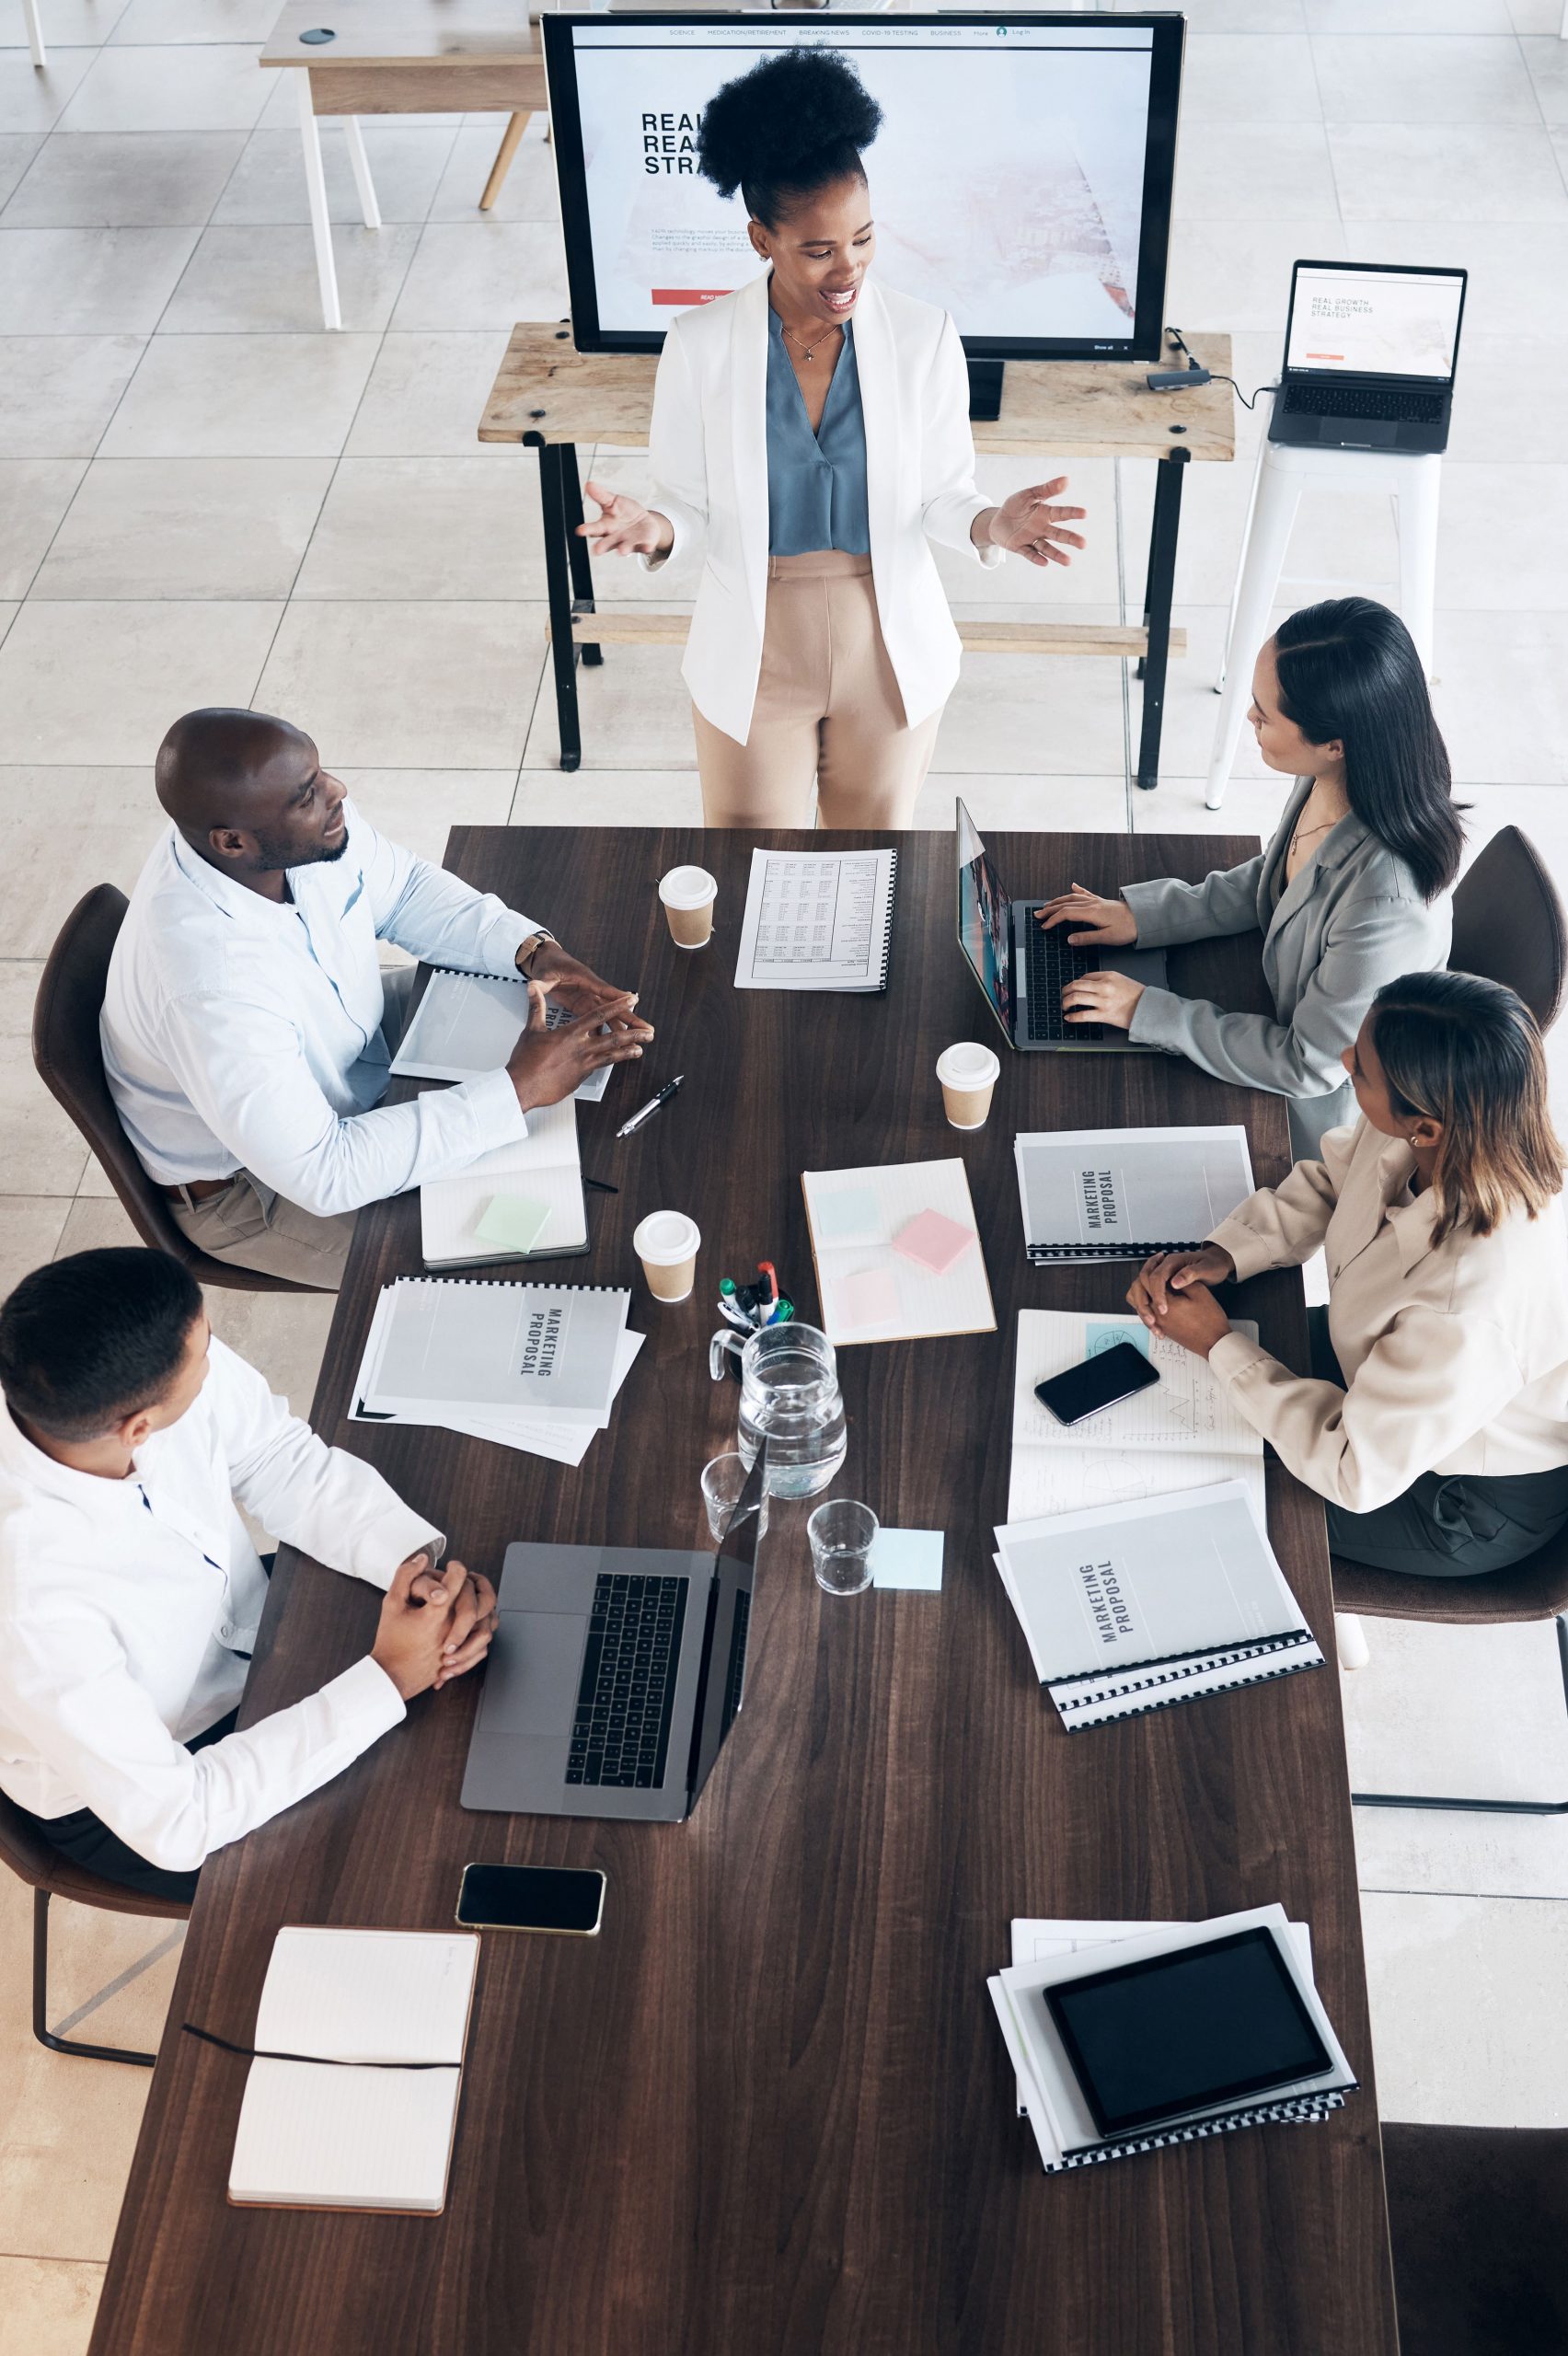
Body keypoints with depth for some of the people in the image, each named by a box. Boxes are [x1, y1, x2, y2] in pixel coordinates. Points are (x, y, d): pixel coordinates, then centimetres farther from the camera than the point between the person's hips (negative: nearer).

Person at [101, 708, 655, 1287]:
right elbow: (321, 1174, -38)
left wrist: (533, 950, -18)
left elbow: (402, 887, -1)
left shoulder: (307, 821, -21)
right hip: (249, 1185, -7)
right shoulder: (209, 986, -42)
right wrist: (519, 1090, -36)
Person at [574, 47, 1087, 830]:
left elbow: (942, 495, -4)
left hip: (889, 652, 1)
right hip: (754, 655, 0)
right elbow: (687, 501, -5)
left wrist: (991, 525, -28)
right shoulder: (699, 345, -14)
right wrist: (654, 529, -29)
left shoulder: (924, 337, -12)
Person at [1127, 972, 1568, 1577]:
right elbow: (1328, 1181, 1)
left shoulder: (1474, 1305, -45)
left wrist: (1219, 1344, -23)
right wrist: (1224, 1253, -15)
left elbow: (1355, 1473, -31)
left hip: (1474, 1509, -7)